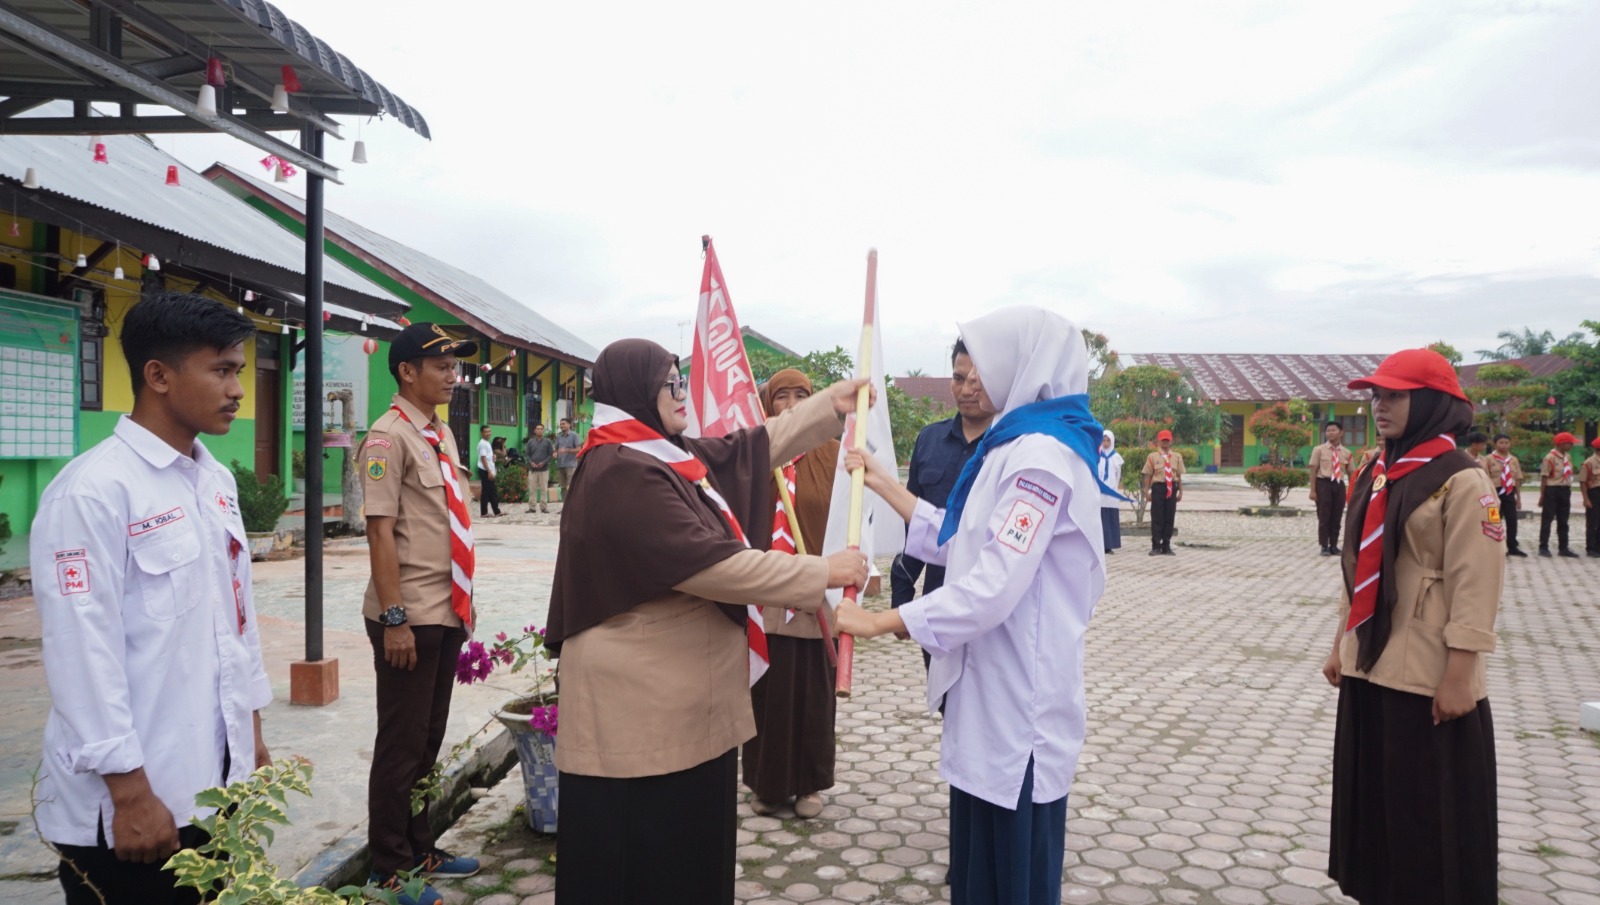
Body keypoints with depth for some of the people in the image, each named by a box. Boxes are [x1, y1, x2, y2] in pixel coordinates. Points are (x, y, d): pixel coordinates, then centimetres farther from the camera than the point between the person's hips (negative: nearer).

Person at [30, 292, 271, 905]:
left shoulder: (218, 482, 8)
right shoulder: (92, 491, -16)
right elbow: (83, 652, -18)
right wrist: (130, 792, -16)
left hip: (216, 779, 7)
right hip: (131, 797, -7)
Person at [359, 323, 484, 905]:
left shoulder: (442, 434, 12)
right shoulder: (390, 436, -13)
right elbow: (380, 531, -18)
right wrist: (393, 618, -21)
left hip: (447, 613, 8)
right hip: (410, 618, -8)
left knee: (429, 740, 18)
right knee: (402, 746, 5)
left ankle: (420, 850, 33)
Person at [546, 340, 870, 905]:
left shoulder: (668, 456, 10)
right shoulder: (623, 474, -21)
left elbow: (753, 448, 20)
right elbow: (711, 565, -26)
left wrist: (831, 404, 17)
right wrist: (823, 573, -20)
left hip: (680, 697, 10)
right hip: (640, 706, -10)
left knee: (691, 850, 20)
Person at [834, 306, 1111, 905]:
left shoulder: (1042, 457, -20)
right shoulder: (1017, 447, 12)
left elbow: (994, 586, -25)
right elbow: (960, 545, 15)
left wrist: (882, 621, -20)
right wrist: (883, 484, 15)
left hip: (1019, 694, -10)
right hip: (993, 687, 10)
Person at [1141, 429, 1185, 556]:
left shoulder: (1177, 457, 8)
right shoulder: (1152, 457, -1)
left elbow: (1179, 475, 10)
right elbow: (1148, 475, -1)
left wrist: (1180, 491, 7)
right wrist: (1147, 491, -5)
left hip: (1172, 488, 3)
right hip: (1158, 487, -3)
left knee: (1169, 518, 6)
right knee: (1157, 518, -1)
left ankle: (1166, 546, 14)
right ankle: (1156, 546, 5)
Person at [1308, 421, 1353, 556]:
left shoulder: (1346, 453, 7)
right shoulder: (1319, 450, -2)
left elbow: (1350, 473, 11)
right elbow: (1313, 471, -3)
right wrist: (1313, 490, -8)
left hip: (1339, 485, 3)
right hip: (1323, 484, -3)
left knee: (1336, 518, 9)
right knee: (1324, 517, 0)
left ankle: (1333, 545, 20)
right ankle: (1324, 546, 8)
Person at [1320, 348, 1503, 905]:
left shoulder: (1461, 480, -12)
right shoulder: (1377, 476, 11)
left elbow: (1475, 585, -16)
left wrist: (1459, 676, -18)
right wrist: (1341, 646, 16)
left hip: (1429, 677, -7)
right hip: (1369, 668, 8)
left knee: (1434, 812, 4)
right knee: (1373, 800, 17)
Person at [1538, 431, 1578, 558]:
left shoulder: (1568, 457, 10)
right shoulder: (1550, 458, -13)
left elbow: (1569, 474, 15)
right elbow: (1544, 477, -12)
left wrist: (1568, 490, 11)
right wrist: (1542, 496, -12)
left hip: (1565, 490, 7)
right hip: (1552, 490, -7)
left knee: (1563, 520, 11)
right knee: (1547, 519, -1)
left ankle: (1563, 548, 18)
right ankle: (1543, 547, 3)